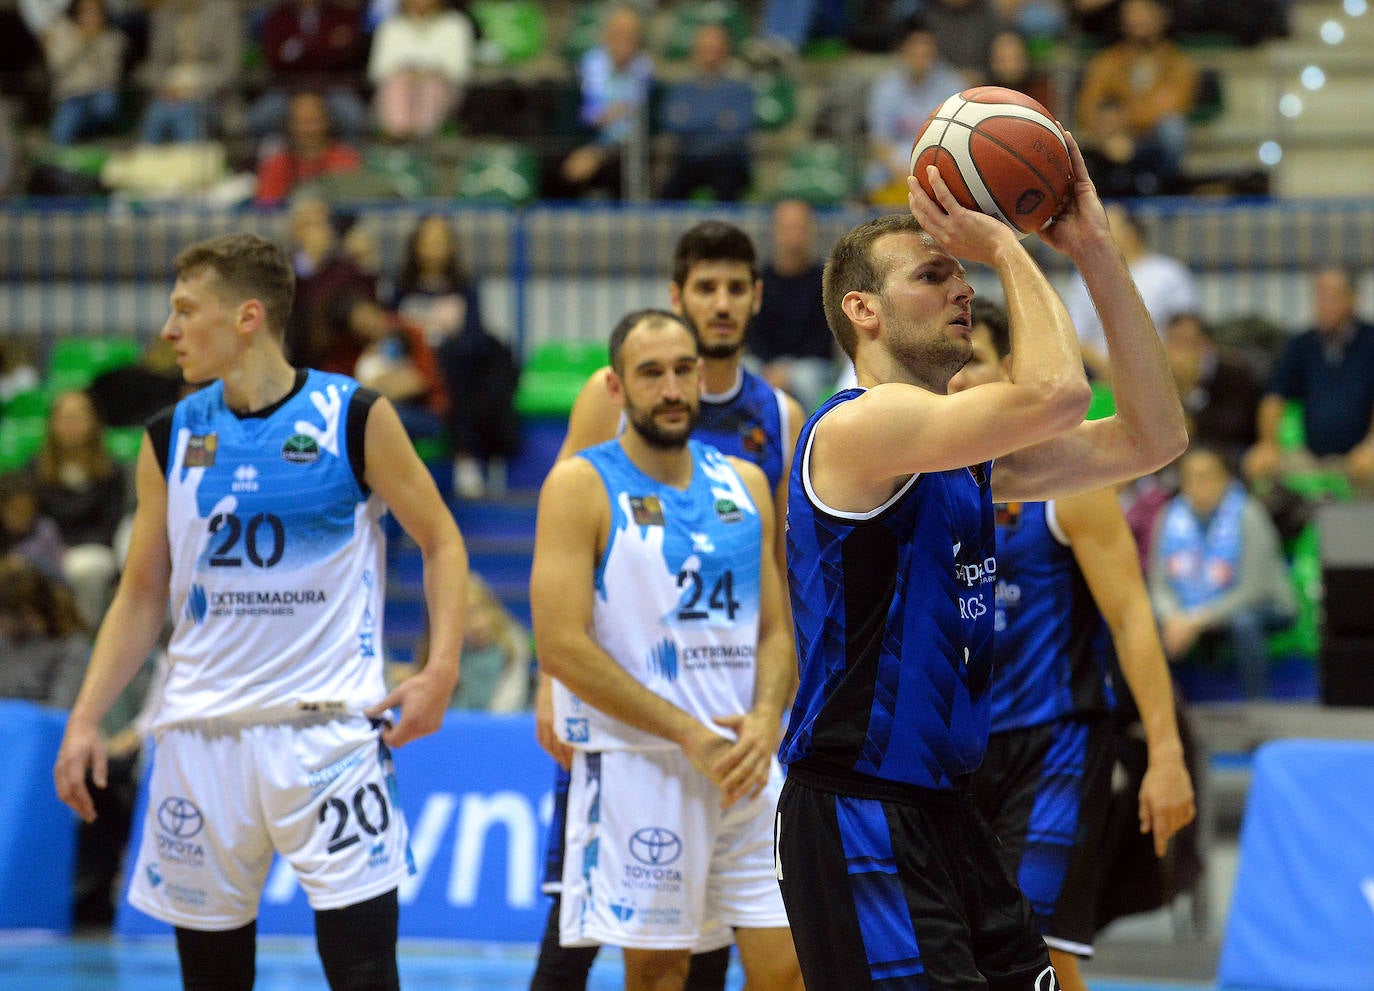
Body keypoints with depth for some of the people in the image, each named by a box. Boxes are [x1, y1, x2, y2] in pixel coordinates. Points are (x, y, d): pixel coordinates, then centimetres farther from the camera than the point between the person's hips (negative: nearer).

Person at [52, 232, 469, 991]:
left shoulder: (352, 417, -2)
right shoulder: (173, 438, 8)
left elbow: (441, 542, 4)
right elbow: (142, 596, 14)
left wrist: (441, 669, -10)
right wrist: (85, 720, 5)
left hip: (326, 725, -4)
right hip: (201, 731, 4)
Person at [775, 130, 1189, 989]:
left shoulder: (972, 459, 16)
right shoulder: (861, 427, -12)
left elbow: (1152, 437, 13)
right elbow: (1054, 394, -26)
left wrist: (1097, 252, 9)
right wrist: (1004, 246, -11)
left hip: (946, 812, 9)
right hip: (858, 816, -9)